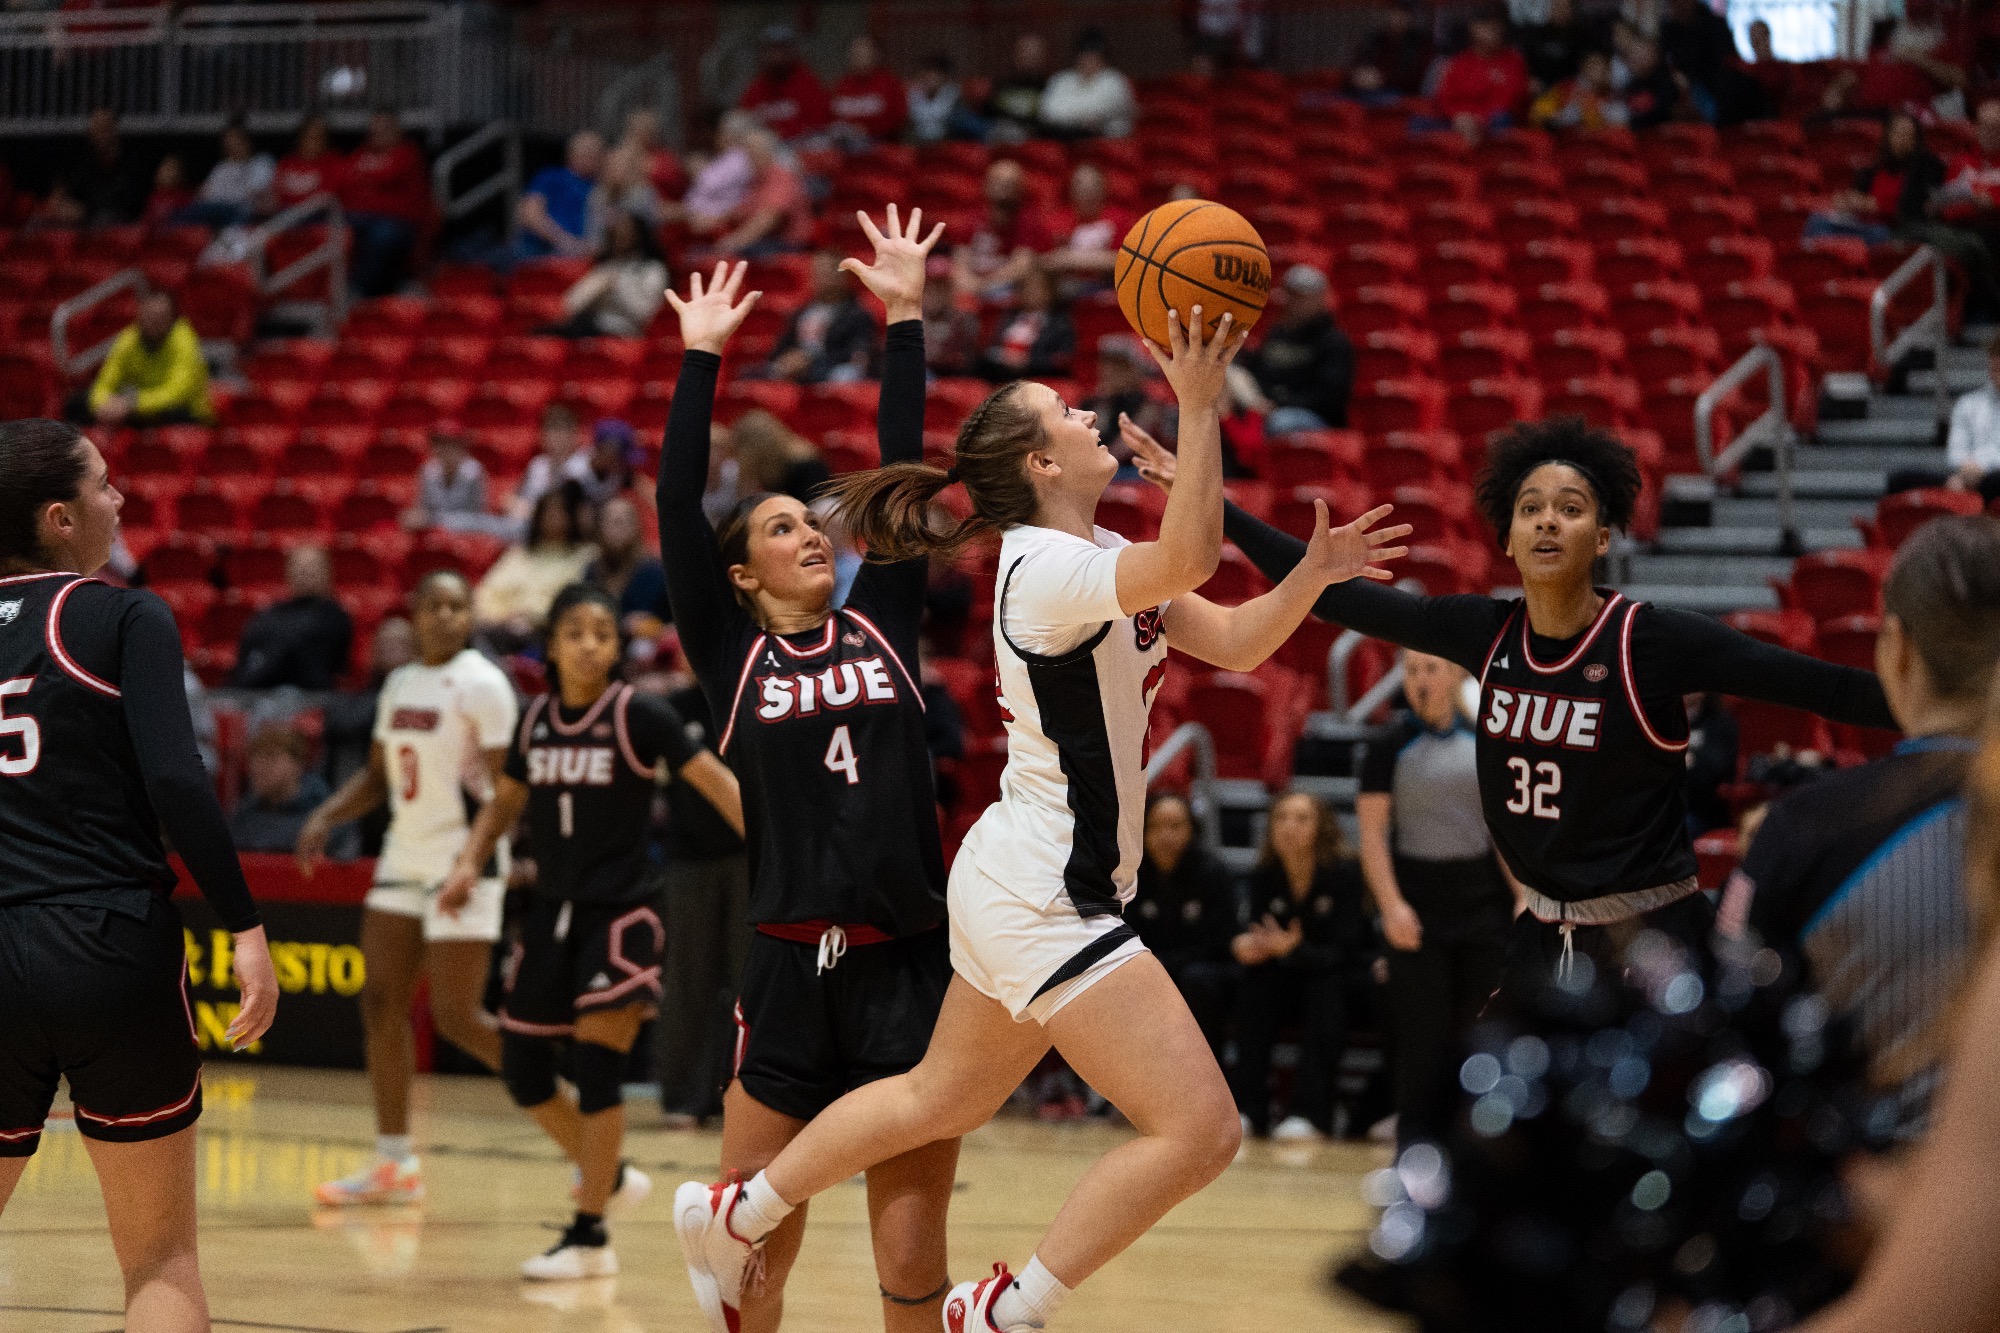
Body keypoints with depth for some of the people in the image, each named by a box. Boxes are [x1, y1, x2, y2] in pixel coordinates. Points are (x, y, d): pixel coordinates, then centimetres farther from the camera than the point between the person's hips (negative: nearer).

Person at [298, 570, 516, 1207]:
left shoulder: (481, 683, -11)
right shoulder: (399, 684, 12)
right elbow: (377, 775, 22)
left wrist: (472, 863, -28)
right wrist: (326, 817, 5)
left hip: (463, 863, -8)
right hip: (404, 859, 8)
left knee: (457, 1015, -10)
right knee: (381, 1003, 3)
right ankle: (393, 1164, 8)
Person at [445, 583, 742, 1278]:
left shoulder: (639, 716, -10)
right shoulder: (535, 719, 5)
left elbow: (716, 783, -13)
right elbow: (505, 802, 18)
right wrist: (469, 863, 1)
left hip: (620, 913, -6)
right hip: (553, 911, 6)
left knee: (595, 1064, -11)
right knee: (522, 1069, 7)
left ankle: (590, 1237, -2)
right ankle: (609, 1173, 31)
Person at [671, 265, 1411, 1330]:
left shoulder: (1096, 558, 11)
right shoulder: (1046, 569, -20)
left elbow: (1235, 641, 9)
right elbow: (1189, 559, -38)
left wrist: (1315, 572, -6)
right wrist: (1198, 409, -41)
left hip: (1018, 886, 10)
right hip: (1044, 901, -10)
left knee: (940, 1102, 26)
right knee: (1199, 1129, -13)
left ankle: (733, 1217, 39)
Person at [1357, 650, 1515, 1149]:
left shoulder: (1484, 743, 7)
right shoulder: (1390, 748, -3)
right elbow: (1372, 832, -7)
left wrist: (1524, 896, 5)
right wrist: (1391, 904, -18)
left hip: (1483, 899, 3)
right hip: (1420, 909, -3)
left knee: (1478, 1029, 5)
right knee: (1421, 1032, -4)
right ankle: (1417, 1138, 3)